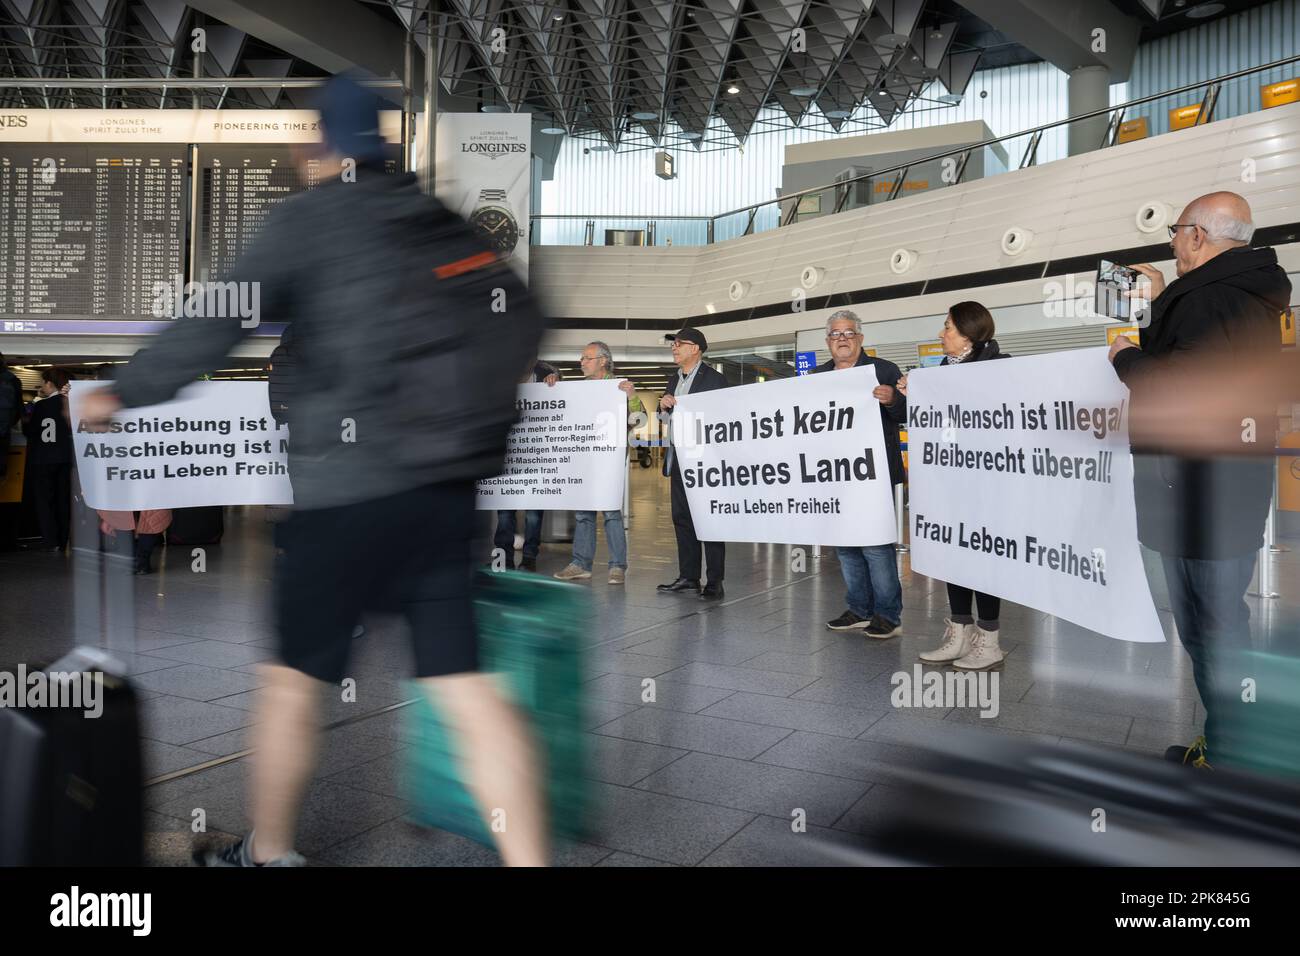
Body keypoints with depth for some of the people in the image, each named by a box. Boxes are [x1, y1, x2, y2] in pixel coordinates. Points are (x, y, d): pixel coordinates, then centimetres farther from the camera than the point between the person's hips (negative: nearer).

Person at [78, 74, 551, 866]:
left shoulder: (310, 215, 1)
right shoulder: (444, 221, 15)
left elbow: (220, 321, -2)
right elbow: (522, 323, 15)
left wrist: (124, 393, 10)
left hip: (355, 482, -5)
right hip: (449, 482, 5)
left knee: (294, 676, 14)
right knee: (469, 689, 5)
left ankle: (267, 854, 33)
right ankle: (532, 859, 6)